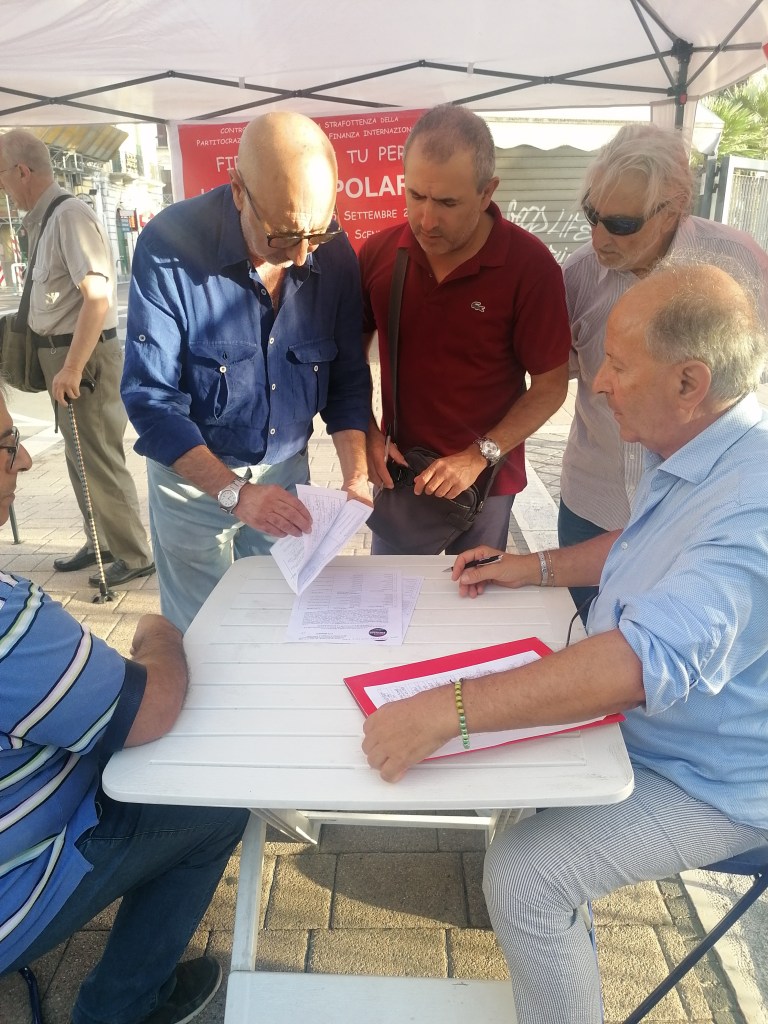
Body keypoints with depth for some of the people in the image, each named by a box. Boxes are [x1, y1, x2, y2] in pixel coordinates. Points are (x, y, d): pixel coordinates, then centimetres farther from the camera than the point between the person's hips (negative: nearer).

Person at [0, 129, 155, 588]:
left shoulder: (70, 215, -16)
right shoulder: (48, 217, 13)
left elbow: (97, 298, -25)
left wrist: (72, 368, -25)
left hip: (85, 355, -10)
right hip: (66, 352, 10)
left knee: (100, 458, -3)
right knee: (81, 455, 16)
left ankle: (135, 555, 9)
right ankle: (100, 542, 31)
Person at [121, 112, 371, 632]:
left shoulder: (335, 254, -9)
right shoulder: (170, 246, -21)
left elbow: (348, 379, -1)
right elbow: (150, 397, -21)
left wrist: (357, 476, -14)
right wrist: (234, 491, -30)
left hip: (286, 473, 3)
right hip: (193, 475, -2)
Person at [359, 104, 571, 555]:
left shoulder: (530, 266, -16)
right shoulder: (379, 252, -7)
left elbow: (551, 386, -11)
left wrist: (480, 455, -19)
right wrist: (367, 434, -6)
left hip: (486, 481, -2)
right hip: (398, 470, 3)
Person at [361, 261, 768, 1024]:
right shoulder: (690, 455, -1)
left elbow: (653, 658, -45)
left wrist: (447, 711, -46)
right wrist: (534, 567, 3)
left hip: (706, 780, -9)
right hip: (627, 720, 9)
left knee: (524, 877, -18)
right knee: (499, 711, 16)